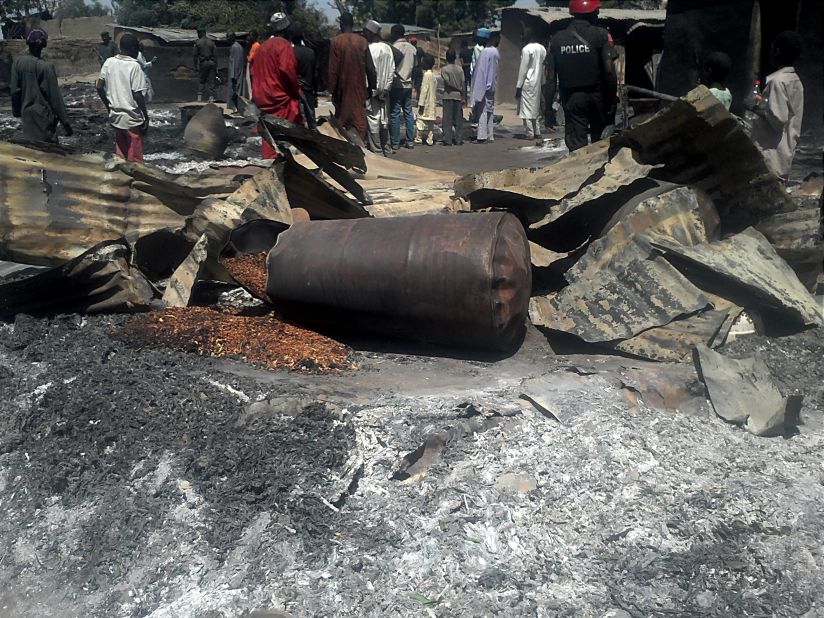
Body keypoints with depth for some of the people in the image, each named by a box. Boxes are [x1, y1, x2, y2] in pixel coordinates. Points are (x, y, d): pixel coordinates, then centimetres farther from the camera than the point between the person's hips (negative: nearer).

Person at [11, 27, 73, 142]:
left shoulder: (17, 62, -3)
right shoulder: (46, 66, -17)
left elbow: (14, 90, 2)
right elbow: (55, 96, -15)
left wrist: (16, 111, 16)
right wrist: (65, 121, -9)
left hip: (27, 113, 5)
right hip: (43, 114, -5)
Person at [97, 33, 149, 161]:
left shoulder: (109, 62, 2)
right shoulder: (134, 66, -15)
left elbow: (99, 87, 4)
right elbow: (138, 95, -17)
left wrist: (109, 107, 15)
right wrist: (146, 117, -9)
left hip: (115, 116, 6)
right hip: (132, 118, -6)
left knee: (120, 156, 17)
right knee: (134, 159, 4)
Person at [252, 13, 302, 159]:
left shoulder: (262, 46, 16)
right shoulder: (283, 44, -9)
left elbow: (255, 72, 18)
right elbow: (287, 70, -19)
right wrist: (296, 91, -8)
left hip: (262, 97, 8)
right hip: (280, 97, -8)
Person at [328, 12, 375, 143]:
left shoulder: (336, 41, -7)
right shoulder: (362, 41, -1)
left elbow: (333, 69, -8)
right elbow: (370, 67, 1)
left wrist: (332, 89, -3)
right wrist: (371, 86, 10)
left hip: (343, 86, -1)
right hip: (359, 87, 1)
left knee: (342, 119, 8)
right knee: (360, 119, 3)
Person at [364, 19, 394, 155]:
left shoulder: (370, 49, -15)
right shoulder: (387, 48, 6)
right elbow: (392, 70, 7)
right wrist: (386, 87, 10)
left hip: (372, 89, -7)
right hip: (384, 90, 7)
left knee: (373, 119, -1)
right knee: (384, 118, 14)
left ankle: (376, 149, 1)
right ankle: (386, 148, 21)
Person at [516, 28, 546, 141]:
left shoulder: (526, 49, -13)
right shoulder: (542, 49, 8)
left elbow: (523, 69, -14)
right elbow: (543, 67, 11)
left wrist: (518, 86, -11)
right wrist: (542, 83, 15)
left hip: (528, 83, -8)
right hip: (538, 83, 8)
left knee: (527, 109, -4)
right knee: (536, 108, 14)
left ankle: (530, 133, -6)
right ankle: (537, 132, 15)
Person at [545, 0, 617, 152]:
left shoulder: (557, 39, 2)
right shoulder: (600, 35, -6)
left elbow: (551, 78, -1)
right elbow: (609, 71, -12)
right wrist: (612, 102, -6)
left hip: (571, 98, 1)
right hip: (596, 95, -1)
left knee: (576, 145, 1)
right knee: (600, 142, 14)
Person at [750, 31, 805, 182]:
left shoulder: (777, 80, -16)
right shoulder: (796, 81, 11)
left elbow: (778, 118, -21)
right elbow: (790, 116, 14)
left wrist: (759, 107, -7)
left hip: (771, 154, -9)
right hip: (785, 152, 9)